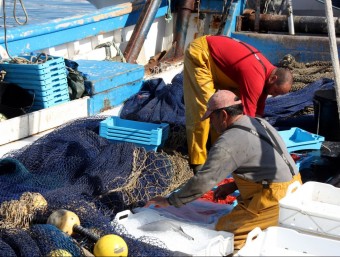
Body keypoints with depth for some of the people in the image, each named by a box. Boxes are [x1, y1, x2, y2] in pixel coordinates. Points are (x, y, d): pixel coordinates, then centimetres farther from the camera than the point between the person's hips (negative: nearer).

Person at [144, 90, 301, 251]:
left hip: (275, 201, -10)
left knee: (222, 231, -7)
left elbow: (203, 181, -19)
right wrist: (234, 185, 15)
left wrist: (169, 201, -8)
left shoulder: (229, 142, -16)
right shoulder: (259, 123, 12)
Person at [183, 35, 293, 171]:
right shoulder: (255, 77, -32)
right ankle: (198, 160, -10)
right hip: (199, 54, -9)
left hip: (215, 55, 10)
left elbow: (257, 111, 5)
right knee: (204, 107, -16)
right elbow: (248, 114, -28)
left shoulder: (266, 72, -2)